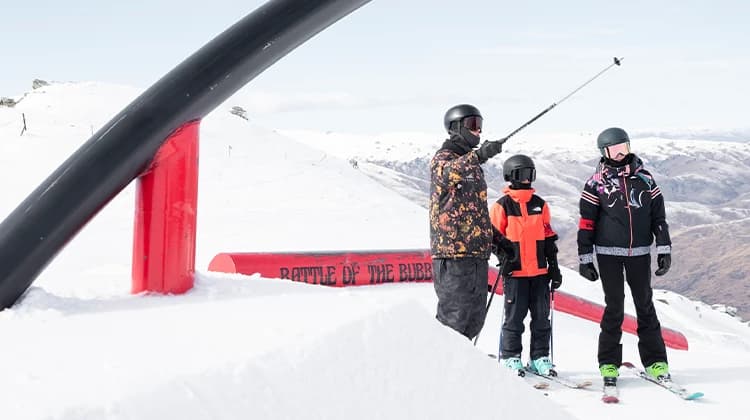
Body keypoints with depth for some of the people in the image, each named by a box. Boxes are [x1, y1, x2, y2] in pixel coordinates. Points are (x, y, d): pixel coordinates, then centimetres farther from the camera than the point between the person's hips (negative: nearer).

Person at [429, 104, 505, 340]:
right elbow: (447, 173, -32)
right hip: (452, 250, -9)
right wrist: (478, 156, -48)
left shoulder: (472, 162, 23)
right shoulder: (443, 158, -5)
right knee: (454, 315, -9)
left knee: (475, 316, 11)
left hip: (477, 250, 9)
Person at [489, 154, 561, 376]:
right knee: (514, 316, -1)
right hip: (515, 271, -4)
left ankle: (539, 357, 14)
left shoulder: (540, 205, 12)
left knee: (541, 316, 5)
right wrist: (504, 253, -10)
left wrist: (554, 266, 13)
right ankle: (510, 357, 9)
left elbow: (548, 238, 15)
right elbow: (494, 235, 2)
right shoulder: (502, 206, -1)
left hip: (540, 270, 4)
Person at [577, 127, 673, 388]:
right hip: (608, 253, -2)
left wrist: (664, 249, 5)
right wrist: (584, 258, -3)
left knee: (645, 305, 6)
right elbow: (586, 222, 0)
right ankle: (609, 363, 8)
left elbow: (658, 216, 10)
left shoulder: (644, 178, 7)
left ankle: (655, 361, 13)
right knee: (614, 307, -2)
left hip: (639, 252, 2)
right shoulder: (597, 182, 0)